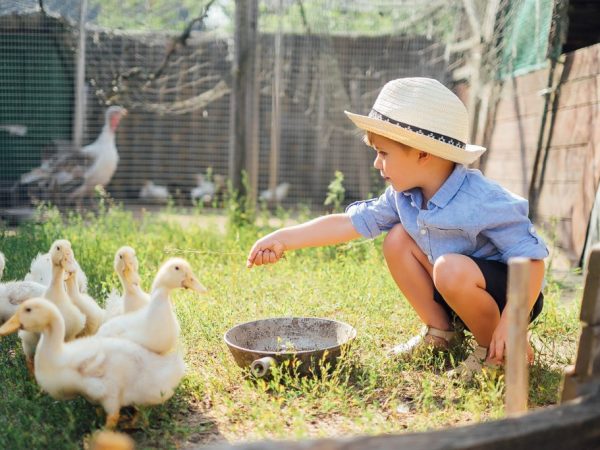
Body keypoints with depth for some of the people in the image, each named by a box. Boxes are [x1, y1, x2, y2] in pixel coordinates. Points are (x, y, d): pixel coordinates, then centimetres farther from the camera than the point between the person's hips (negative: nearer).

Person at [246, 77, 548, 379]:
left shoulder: (482, 202, -29)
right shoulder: (404, 196, -6)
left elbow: (532, 258, -27)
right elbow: (351, 222, 0)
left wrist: (510, 323, -34)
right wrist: (283, 239, -4)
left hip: (512, 296, -7)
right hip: (462, 290, 7)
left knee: (452, 269, -36)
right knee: (397, 240, -3)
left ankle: (496, 350, -10)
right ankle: (440, 332, 8)